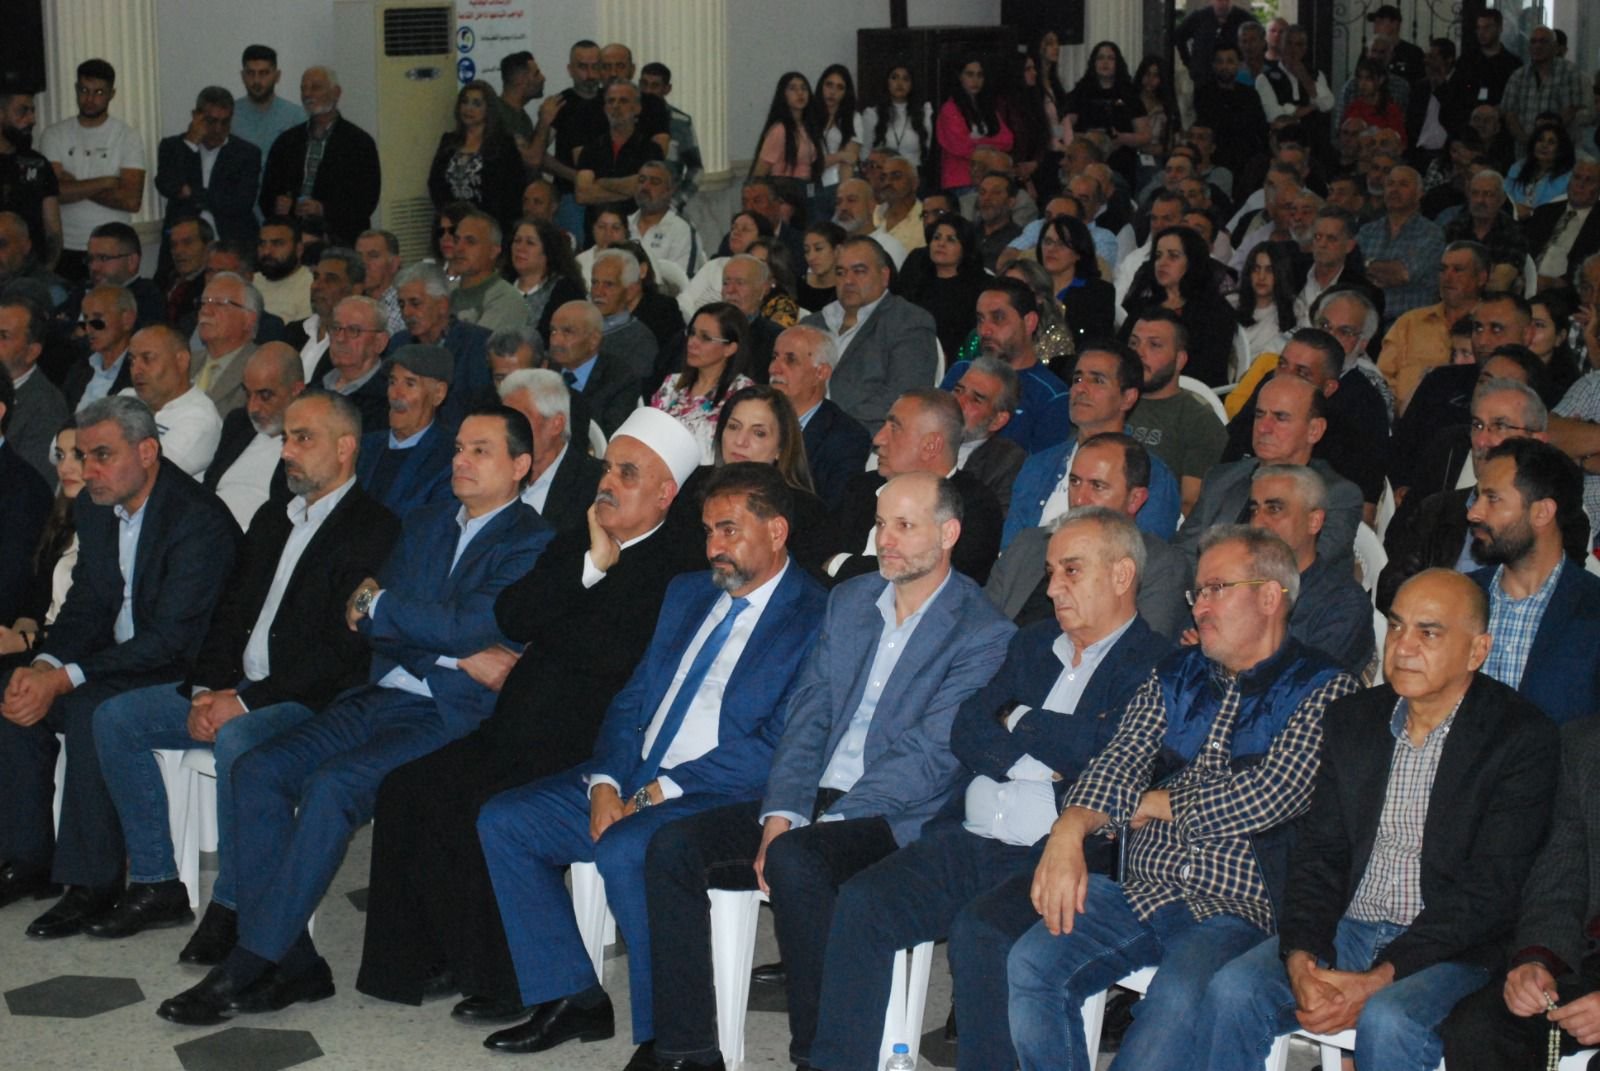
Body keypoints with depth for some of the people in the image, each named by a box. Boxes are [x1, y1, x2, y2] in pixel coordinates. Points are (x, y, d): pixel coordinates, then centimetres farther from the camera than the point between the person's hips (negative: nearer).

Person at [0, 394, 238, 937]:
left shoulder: (200, 520, -23)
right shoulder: (94, 507, 5)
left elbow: (170, 638, -26)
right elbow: (85, 605, 9)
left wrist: (65, 679, -28)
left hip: (184, 670, -8)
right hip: (118, 658, 9)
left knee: (90, 709, -31)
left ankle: (93, 882, -21)